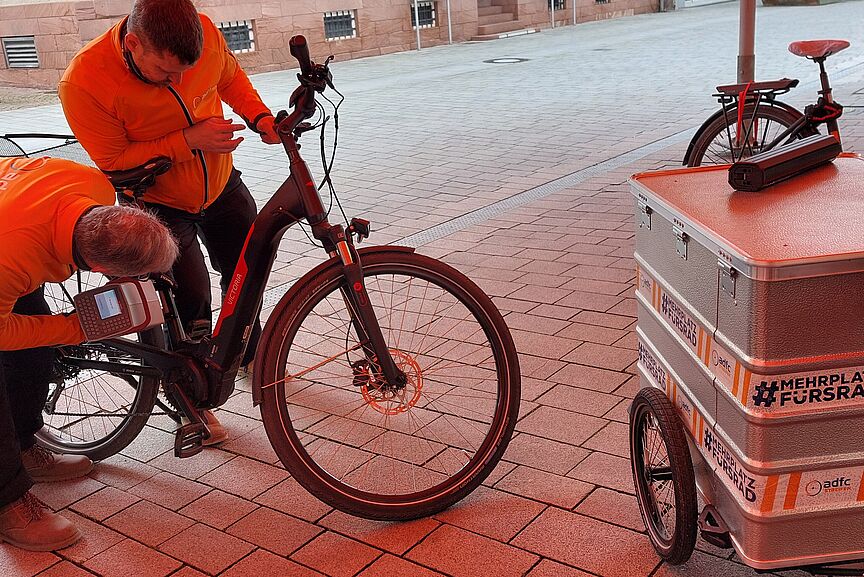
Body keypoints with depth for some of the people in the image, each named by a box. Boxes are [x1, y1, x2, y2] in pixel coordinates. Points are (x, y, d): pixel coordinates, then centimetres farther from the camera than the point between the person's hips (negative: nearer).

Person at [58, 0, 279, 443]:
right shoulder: (84, 82, -30)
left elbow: (230, 77, 3)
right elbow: (115, 162, -23)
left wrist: (259, 116, -14)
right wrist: (190, 140, -31)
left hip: (220, 186, 5)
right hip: (156, 201, -4)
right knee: (191, 298, -16)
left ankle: (249, 353, 45)